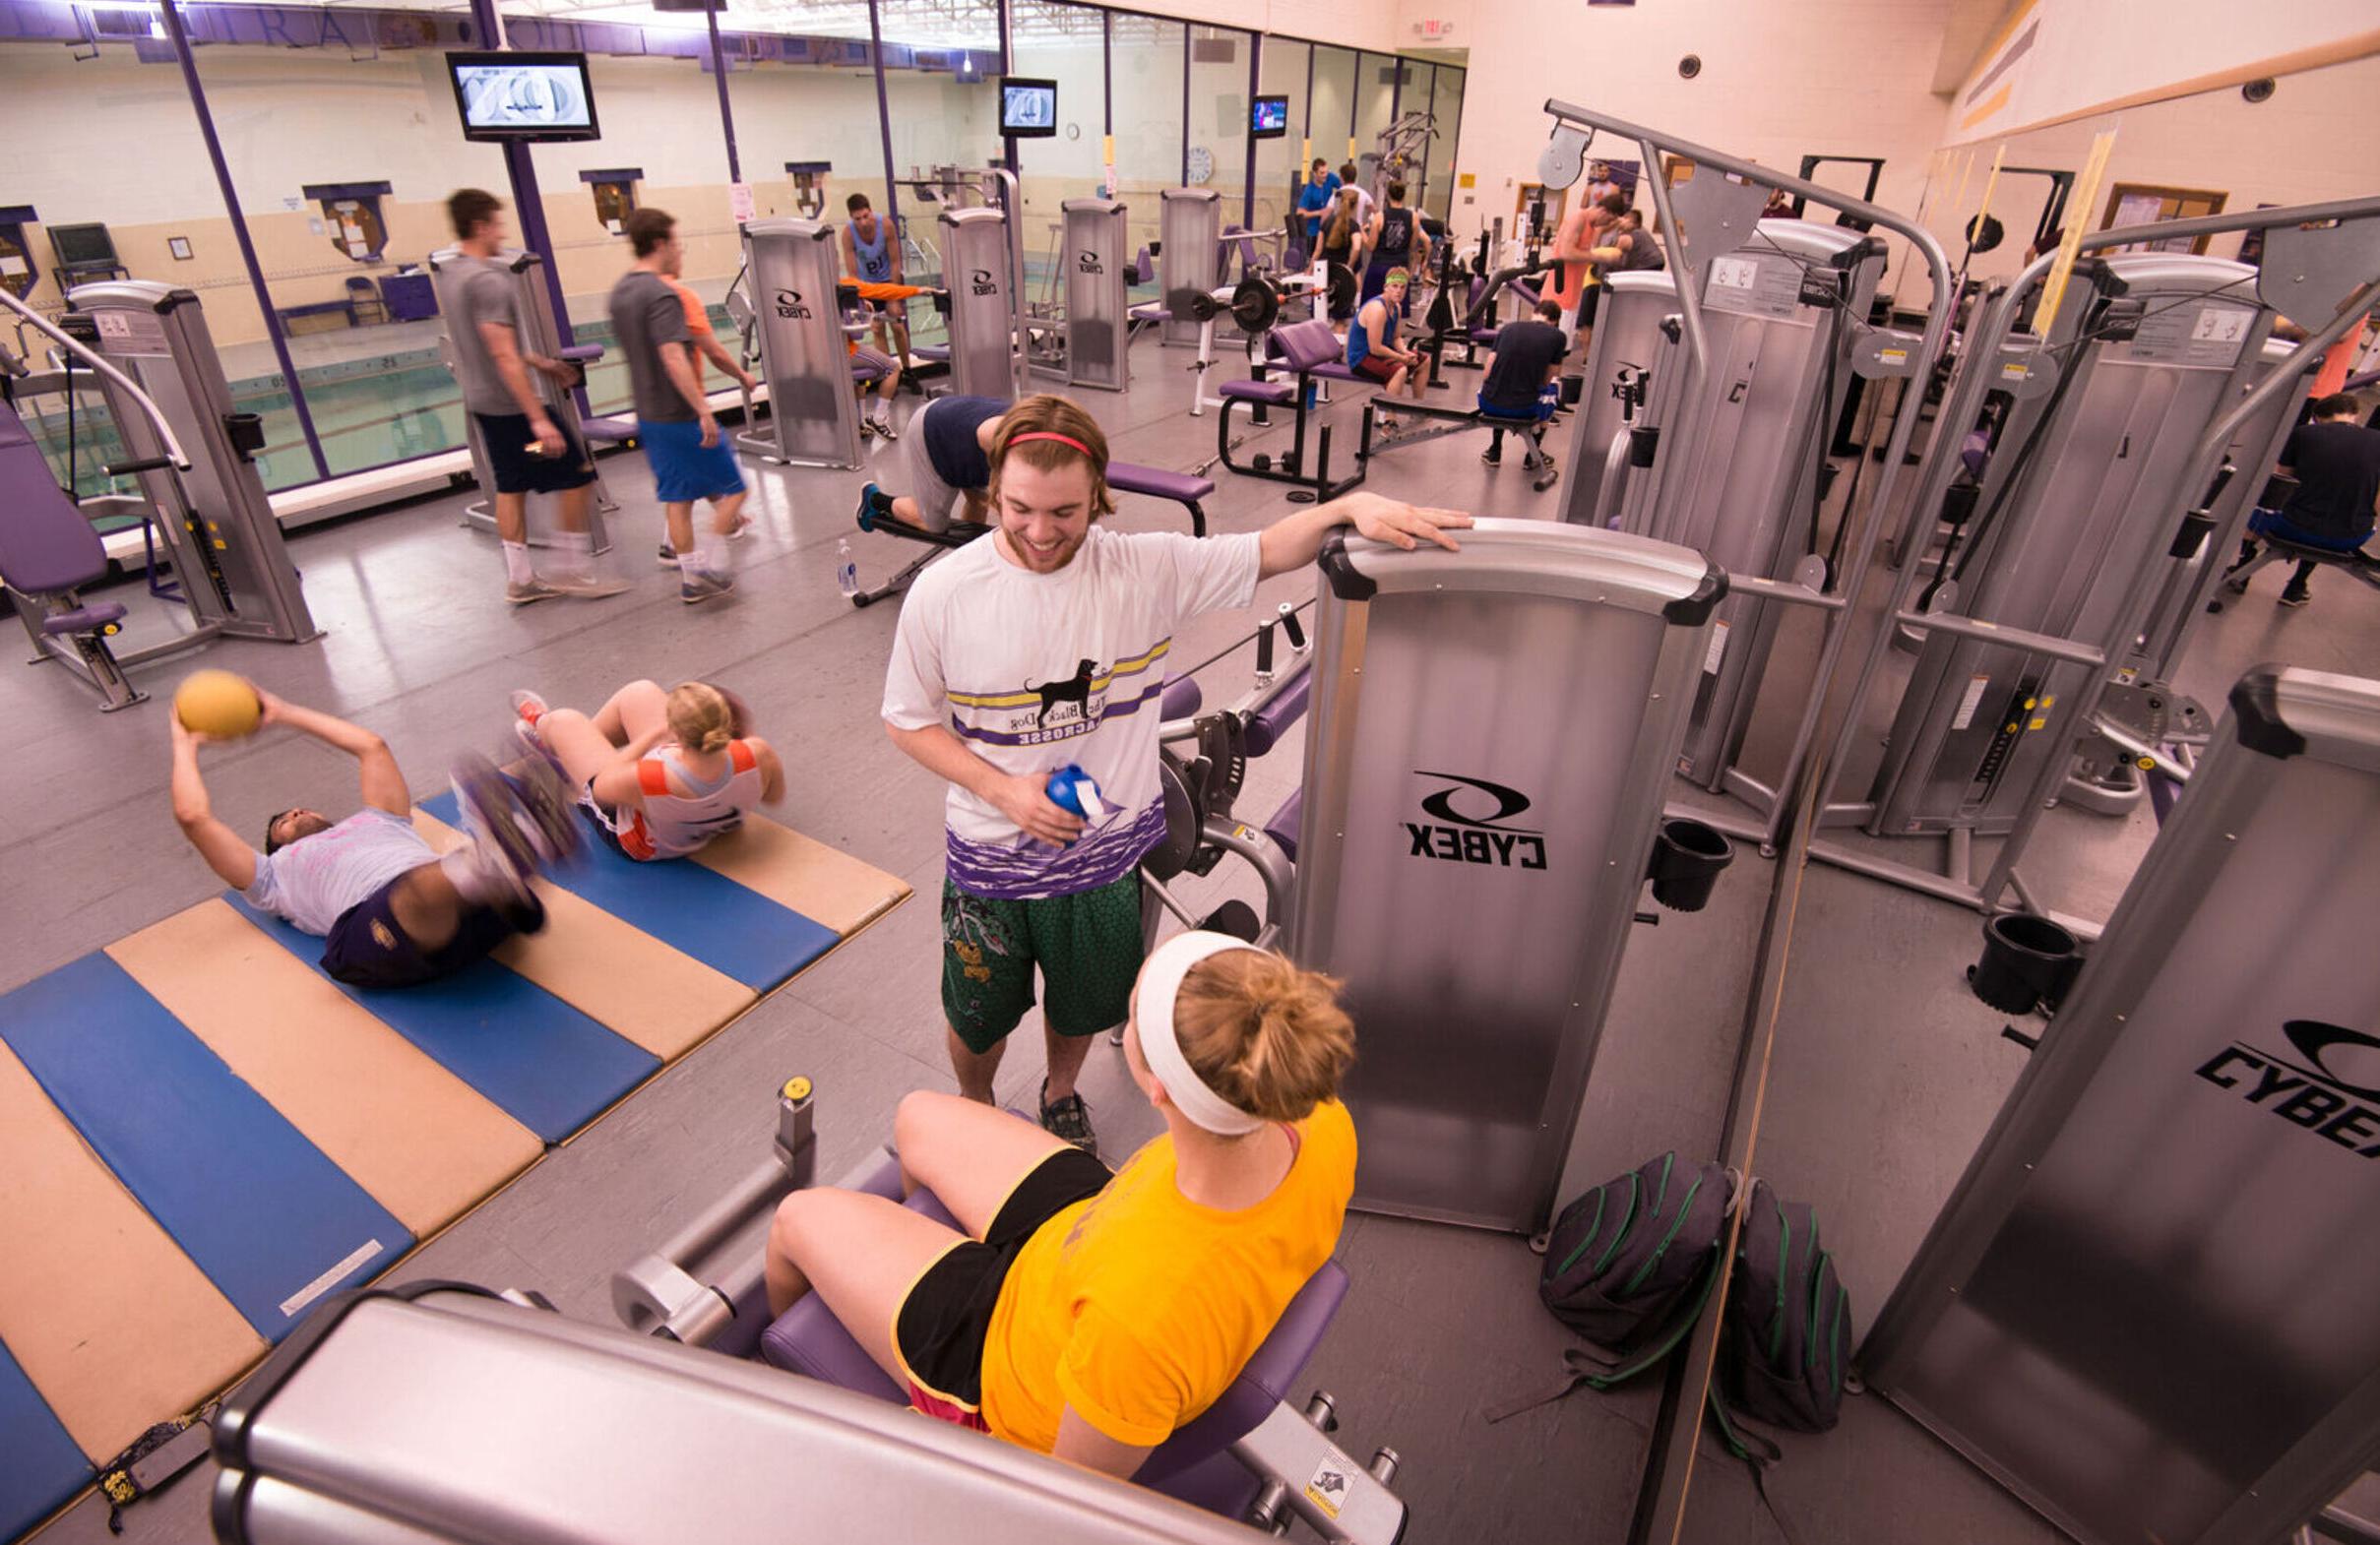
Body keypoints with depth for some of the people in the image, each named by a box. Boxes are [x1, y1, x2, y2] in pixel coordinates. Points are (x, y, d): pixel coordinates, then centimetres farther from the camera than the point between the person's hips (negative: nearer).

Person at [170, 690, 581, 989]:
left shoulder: (376, 821, 47)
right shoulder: (277, 874, 39)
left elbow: (372, 746, 48)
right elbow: (193, 815, 32)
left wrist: (286, 712, 57)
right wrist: (185, 743, 47)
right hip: (374, 921, -3)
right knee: (422, 887, -41)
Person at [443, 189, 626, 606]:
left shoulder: (455, 276, 12)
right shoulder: (488, 280, -18)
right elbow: (503, 356, -24)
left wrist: (541, 363, 26)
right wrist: (539, 419, -26)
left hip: (480, 402, 10)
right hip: (510, 404, -10)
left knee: (511, 486, 13)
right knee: (577, 473, -1)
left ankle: (520, 579, 17)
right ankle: (573, 569, 3)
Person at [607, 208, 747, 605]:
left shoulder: (620, 291, 11)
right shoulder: (662, 294, -18)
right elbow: (673, 359, -27)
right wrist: (703, 410, -28)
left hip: (648, 413, 9)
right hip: (680, 413, -9)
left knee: (675, 495, 13)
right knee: (731, 488, 3)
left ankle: (690, 578, 16)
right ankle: (710, 568, -1)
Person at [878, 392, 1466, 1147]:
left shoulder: (1146, 568, -16)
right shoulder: (943, 593, -17)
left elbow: (1266, 551, -9)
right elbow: (907, 719, -6)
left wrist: (1351, 505, -28)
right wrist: (1001, 788, -20)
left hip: (1105, 857, 1)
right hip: (990, 863, -1)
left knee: (1083, 1008, 26)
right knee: (979, 1019, 23)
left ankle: (1060, 1095, 61)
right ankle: (973, 1113, 58)